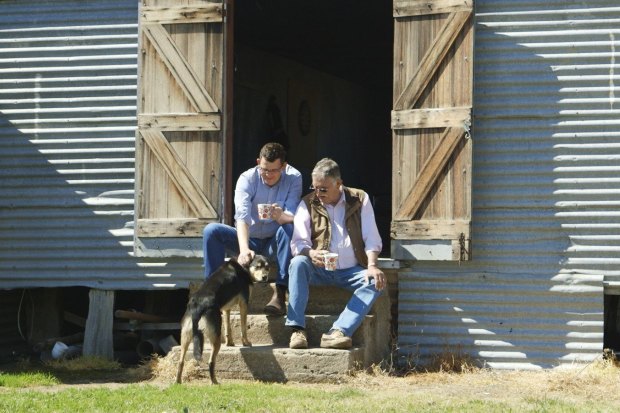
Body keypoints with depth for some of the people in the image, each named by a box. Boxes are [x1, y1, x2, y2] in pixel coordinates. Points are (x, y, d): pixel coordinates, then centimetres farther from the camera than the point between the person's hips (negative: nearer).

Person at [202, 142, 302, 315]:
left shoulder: (293, 179, -12)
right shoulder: (247, 179, -15)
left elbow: (293, 217, -22)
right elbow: (242, 216, -30)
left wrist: (281, 216, -49)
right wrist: (244, 249, -48)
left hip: (274, 243, -1)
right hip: (249, 240, 1)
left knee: (288, 228, -34)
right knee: (211, 231, -23)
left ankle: (280, 293, -38)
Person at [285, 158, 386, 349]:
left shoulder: (360, 200, 3)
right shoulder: (308, 204, 2)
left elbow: (372, 238, -2)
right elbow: (298, 242, -7)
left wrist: (372, 265, -21)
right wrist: (311, 253, -31)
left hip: (351, 270, 0)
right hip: (320, 270, 0)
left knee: (376, 282, -29)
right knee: (298, 263, -31)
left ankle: (337, 332, -42)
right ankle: (297, 329, -36)